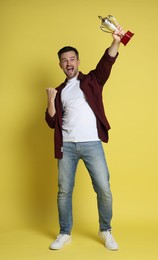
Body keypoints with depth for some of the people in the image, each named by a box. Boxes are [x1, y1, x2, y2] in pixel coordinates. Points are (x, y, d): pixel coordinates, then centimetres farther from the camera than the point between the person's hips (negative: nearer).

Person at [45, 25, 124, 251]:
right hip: (67, 146, 3)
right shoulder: (60, 91, 15)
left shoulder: (91, 81, 9)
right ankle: (65, 233, 25)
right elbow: (52, 122, 9)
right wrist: (51, 100, -6)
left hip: (92, 144, -2)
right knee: (64, 191, 8)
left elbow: (106, 63, -11)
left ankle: (106, 231, 19)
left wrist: (115, 42, -28)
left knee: (104, 189, -2)